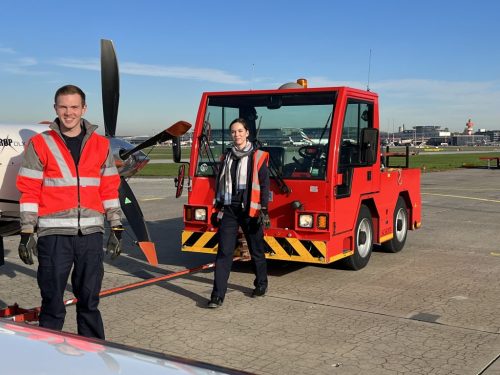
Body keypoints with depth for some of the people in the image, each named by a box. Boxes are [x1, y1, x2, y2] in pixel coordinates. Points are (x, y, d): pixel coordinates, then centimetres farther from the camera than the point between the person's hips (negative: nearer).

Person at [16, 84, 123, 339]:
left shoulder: (101, 145, 9)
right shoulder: (40, 145, 1)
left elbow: (110, 190, 11)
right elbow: (29, 192, 0)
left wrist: (116, 229, 8)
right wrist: (27, 234, -4)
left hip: (91, 234, 3)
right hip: (54, 235, -2)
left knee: (89, 299, 11)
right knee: (52, 301, 4)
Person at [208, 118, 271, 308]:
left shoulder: (258, 157, -2)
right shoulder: (227, 157, 12)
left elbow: (264, 186, -4)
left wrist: (264, 211, -10)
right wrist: (218, 208, 15)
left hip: (250, 210, -3)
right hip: (229, 210, 3)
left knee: (256, 250, 11)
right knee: (224, 252, -4)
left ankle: (261, 284, 33)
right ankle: (218, 295, -5)